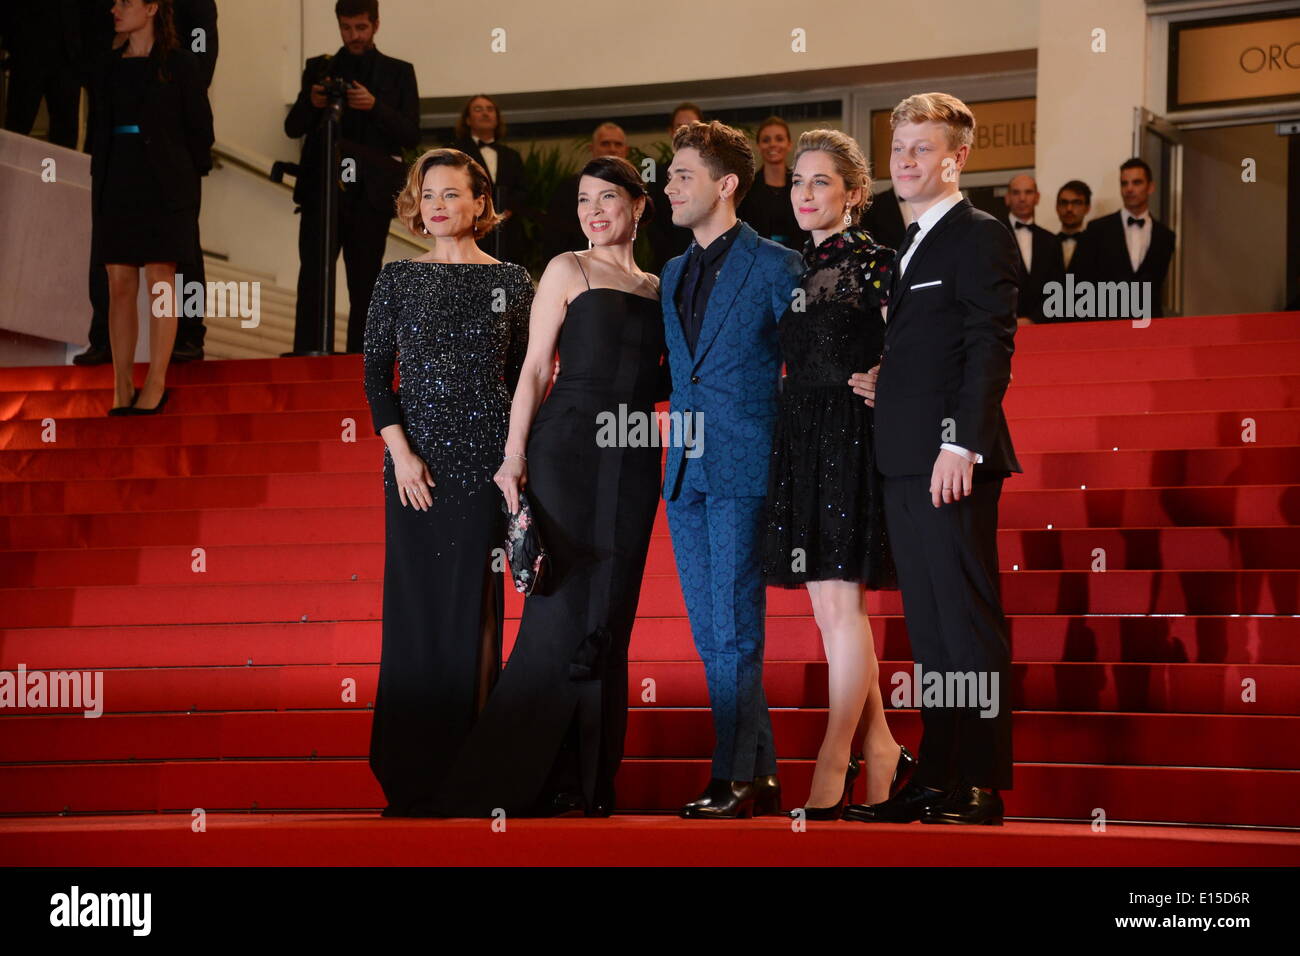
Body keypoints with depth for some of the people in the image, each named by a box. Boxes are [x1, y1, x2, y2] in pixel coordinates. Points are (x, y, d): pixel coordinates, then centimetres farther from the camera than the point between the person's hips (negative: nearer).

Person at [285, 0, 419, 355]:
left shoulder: (398, 72, 10)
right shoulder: (319, 69, 13)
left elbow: (411, 135, 1)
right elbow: (293, 128, 9)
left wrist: (376, 107, -15)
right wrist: (311, 103, -12)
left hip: (369, 192, 0)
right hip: (322, 188, 0)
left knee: (364, 282, 0)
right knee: (313, 276, -9)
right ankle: (308, 354, -14)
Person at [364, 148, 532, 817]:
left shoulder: (512, 282, 7)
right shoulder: (397, 280, 8)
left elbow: (524, 378, 8)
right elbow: (375, 372, 5)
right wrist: (400, 450, -7)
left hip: (485, 459, -1)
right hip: (415, 460, 1)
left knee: (473, 610, -3)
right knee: (415, 607, 0)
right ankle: (409, 780, 4)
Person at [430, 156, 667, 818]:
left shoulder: (657, 290, 17)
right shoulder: (568, 272, 3)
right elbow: (535, 369, -2)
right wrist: (513, 457, -10)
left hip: (633, 460, 5)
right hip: (568, 447, -5)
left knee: (610, 620, 4)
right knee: (561, 614, -11)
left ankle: (589, 781, 8)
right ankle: (498, 781, -5)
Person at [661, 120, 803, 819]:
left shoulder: (774, 266, -4)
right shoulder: (673, 275, 17)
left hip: (743, 469, -7)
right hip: (686, 469, 7)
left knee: (734, 626, -8)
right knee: (710, 630, 7)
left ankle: (735, 776, -4)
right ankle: (760, 773, 14)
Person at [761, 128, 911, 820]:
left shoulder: (873, 263, -5)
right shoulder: (795, 267, 15)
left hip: (850, 439, -8)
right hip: (800, 440, 8)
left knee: (839, 602, -7)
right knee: (828, 607, 9)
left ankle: (833, 762, -3)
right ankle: (881, 751, 17)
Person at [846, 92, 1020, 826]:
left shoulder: (980, 237, -6)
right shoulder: (913, 245, 21)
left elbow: (990, 348, -14)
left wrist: (961, 445, -21)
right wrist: (880, 382, 8)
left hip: (951, 461, -9)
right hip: (905, 462, 9)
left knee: (970, 624, -7)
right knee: (930, 628, 10)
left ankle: (983, 786, -5)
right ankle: (937, 778, 14)